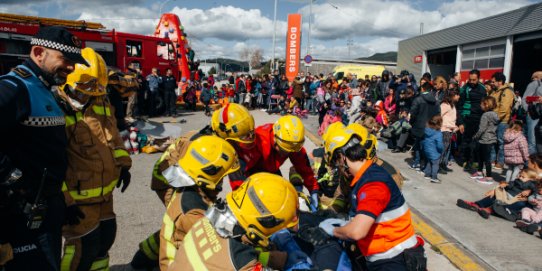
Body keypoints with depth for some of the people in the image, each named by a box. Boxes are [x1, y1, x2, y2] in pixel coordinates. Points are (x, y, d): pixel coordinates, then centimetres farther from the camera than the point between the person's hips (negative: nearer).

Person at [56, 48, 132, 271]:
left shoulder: (101, 103, 5)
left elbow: (113, 135, 20)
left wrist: (122, 164, 11)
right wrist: (63, 200, -21)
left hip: (104, 191, 8)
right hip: (77, 197, -8)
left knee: (106, 236, 20)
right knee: (84, 248, 1)